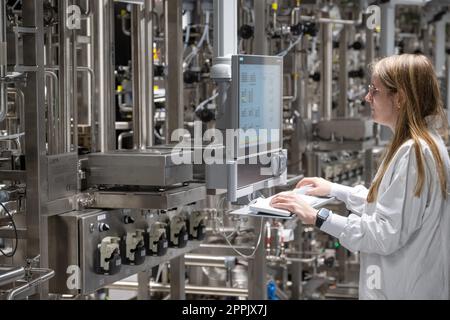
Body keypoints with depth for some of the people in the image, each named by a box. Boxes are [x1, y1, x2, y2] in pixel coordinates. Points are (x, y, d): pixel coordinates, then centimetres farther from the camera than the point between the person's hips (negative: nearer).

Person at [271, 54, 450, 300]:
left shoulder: (413, 152, -23)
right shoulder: (421, 143, 11)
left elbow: (386, 235, -25)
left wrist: (317, 217, -23)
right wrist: (335, 190, 21)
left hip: (404, 291, -10)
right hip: (399, 283, 10)